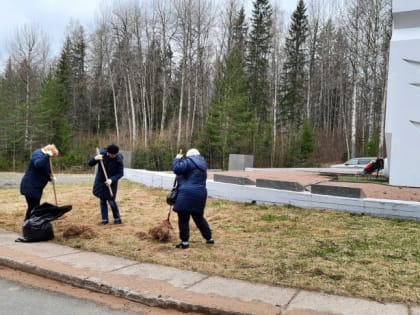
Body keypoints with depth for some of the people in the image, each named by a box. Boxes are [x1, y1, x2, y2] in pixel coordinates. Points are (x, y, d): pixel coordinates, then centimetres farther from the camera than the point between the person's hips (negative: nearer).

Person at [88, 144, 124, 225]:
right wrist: (95, 159, -35)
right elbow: (90, 164, -13)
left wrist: (111, 180, -29)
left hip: (111, 182, -2)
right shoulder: (102, 154, -16)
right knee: (102, 200, 6)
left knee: (111, 200, -3)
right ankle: (104, 219, 17)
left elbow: (120, 173, -14)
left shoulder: (119, 160, -20)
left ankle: (117, 218, 16)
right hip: (100, 181, 3)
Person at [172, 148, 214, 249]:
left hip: (187, 194, -8)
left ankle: (185, 241, 5)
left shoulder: (189, 161, -7)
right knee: (199, 217, 20)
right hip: (200, 194, 8)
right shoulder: (202, 163, 19)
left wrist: (177, 159, 2)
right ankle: (209, 238, 26)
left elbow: (177, 169, -14)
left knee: (183, 218, 1)